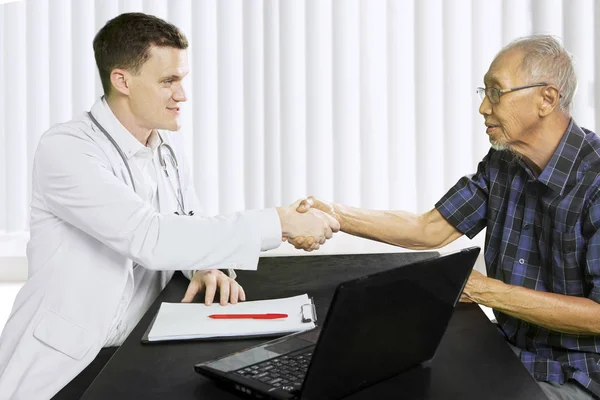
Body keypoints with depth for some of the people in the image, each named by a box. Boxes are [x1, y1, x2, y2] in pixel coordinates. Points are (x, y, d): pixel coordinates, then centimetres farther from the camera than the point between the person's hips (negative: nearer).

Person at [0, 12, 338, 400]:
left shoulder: (167, 148, 4)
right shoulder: (65, 149, -19)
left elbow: (190, 230, 8)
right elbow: (151, 239, -31)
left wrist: (210, 266, -16)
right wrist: (279, 224, -30)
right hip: (63, 364, -5)